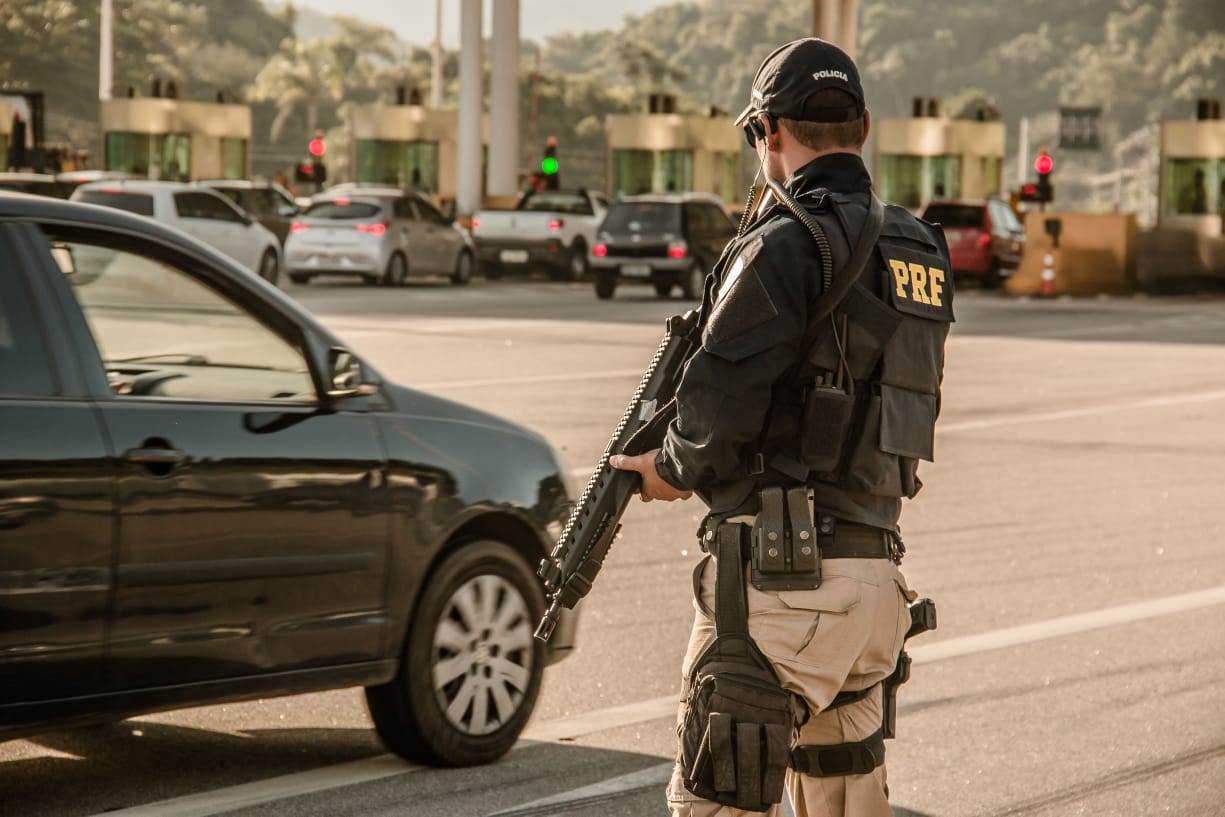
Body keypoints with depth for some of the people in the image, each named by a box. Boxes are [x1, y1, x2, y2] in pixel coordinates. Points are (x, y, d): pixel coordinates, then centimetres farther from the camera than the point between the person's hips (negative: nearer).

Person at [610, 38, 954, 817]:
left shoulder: (787, 246, -13)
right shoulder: (919, 251, 13)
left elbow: (721, 407, -16)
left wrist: (675, 470, 5)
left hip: (786, 580, -8)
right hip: (877, 571, 8)